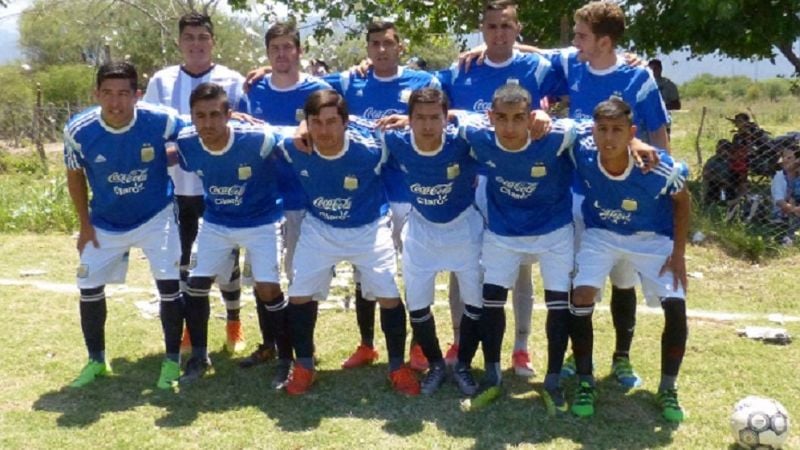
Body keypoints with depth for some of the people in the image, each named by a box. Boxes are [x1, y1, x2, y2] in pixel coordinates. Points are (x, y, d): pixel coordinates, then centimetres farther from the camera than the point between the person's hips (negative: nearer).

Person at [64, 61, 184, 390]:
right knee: (89, 287, 5)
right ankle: (96, 361, 26)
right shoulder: (78, 131, -21)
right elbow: (75, 176, -2)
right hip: (105, 223, 2)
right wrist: (85, 225, 0)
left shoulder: (162, 121, -26)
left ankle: (172, 360, 12)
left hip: (156, 217, -2)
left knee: (169, 283, -7)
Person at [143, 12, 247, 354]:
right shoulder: (161, 82, 5)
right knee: (180, 260, 10)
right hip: (176, 187, 2)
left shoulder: (232, 81, -1)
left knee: (226, 258, 9)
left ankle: (233, 324, 26)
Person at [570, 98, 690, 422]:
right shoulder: (582, 151, -29)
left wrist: (678, 254, -9)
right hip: (601, 234, 1)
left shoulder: (660, 168, -31)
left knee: (676, 307, -12)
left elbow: (682, 201, -9)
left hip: (652, 238, 0)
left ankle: (668, 389, 10)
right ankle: (585, 383, 3)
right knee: (581, 299, -17)